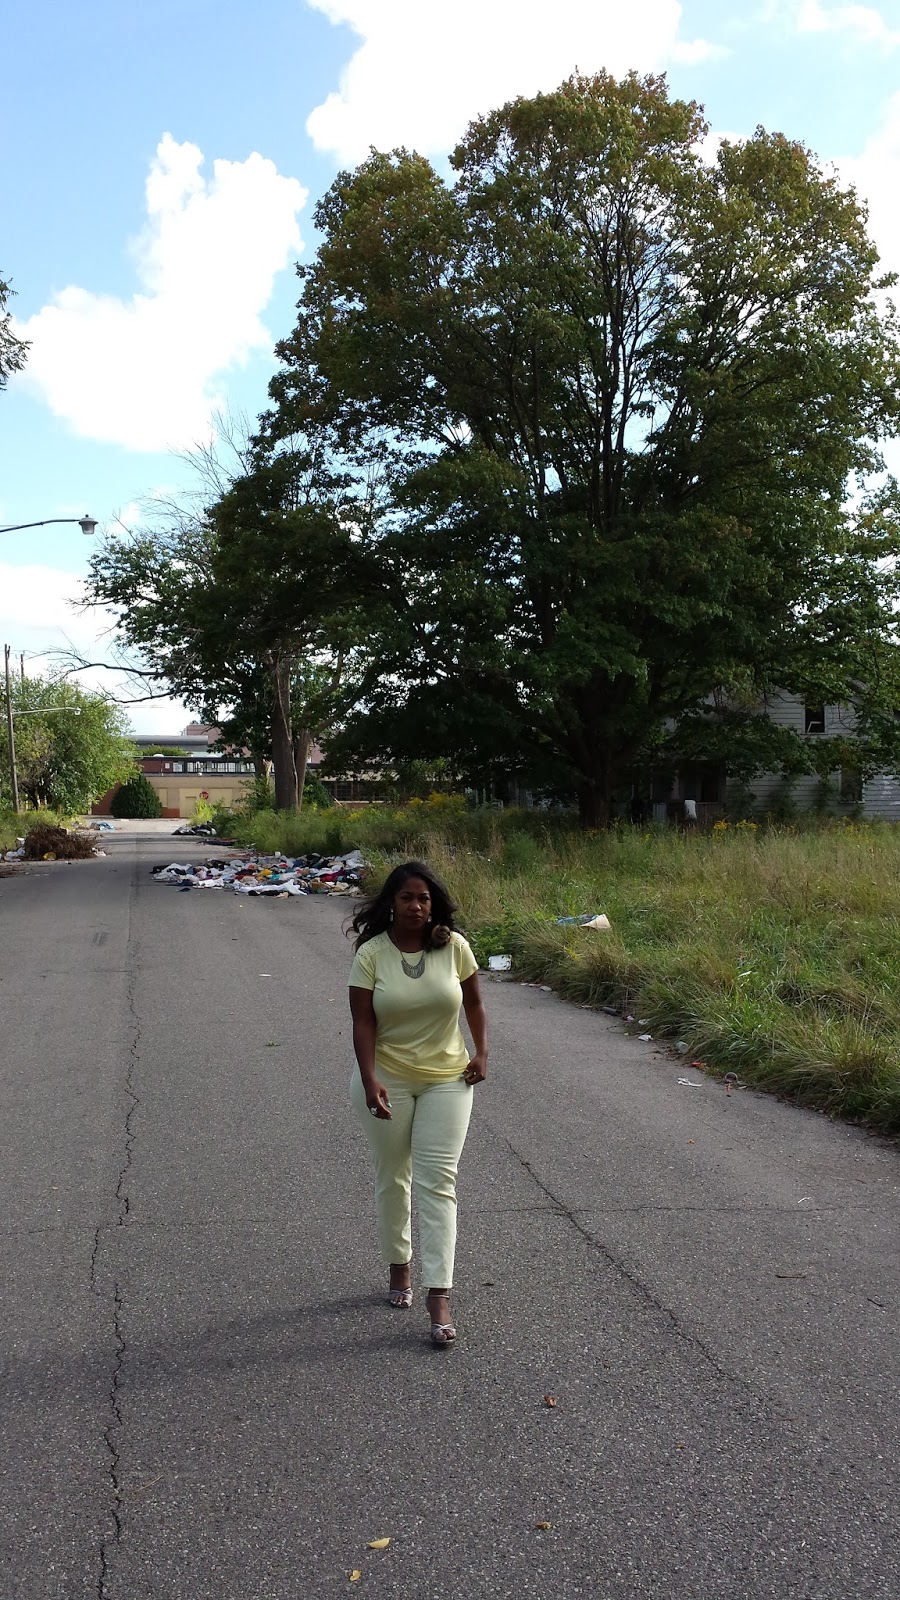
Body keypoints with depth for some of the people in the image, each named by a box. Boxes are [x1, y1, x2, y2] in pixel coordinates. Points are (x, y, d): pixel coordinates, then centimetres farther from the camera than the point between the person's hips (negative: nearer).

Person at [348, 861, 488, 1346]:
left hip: (446, 1079, 0)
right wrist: (369, 1080, -24)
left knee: (437, 1181, -5)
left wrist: (481, 1052, 0)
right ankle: (399, 1267, 34)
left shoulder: (454, 946, -5)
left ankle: (439, 1295, -5)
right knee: (392, 1178, 13)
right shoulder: (371, 954, -10)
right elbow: (363, 1023, -13)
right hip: (386, 1079, 0)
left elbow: (474, 1002, 9)